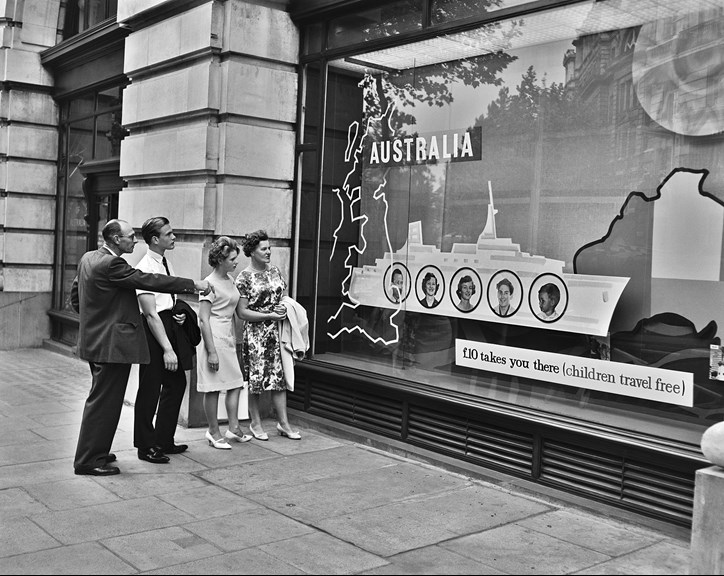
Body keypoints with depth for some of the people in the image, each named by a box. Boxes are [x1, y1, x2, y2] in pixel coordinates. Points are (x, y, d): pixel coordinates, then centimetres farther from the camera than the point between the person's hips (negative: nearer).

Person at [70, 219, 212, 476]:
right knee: (103, 401, -2)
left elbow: (75, 295, 18)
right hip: (111, 343, -11)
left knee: (102, 399, 20)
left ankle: (94, 451, 30)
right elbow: (150, 281, -22)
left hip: (95, 338, 11)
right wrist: (193, 285, -18)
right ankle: (88, 460, 6)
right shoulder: (110, 264, -21)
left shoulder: (88, 258, 9)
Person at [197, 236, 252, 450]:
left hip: (228, 338, 8)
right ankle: (214, 432, 11)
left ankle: (233, 428, 18)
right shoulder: (210, 283, -13)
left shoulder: (230, 279, 11)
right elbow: (204, 319, -16)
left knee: (235, 383, 9)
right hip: (214, 338, -8)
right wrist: (211, 351, -19)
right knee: (213, 388, 0)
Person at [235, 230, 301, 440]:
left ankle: (283, 423, 11)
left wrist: (284, 308, -1)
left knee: (279, 377, 5)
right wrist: (270, 315, -16)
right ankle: (255, 423, 17)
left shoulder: (275, 271, 9)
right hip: (255, 334, -5)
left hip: (277, 332, 5)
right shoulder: (244, 277, -8)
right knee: (255, 378, 3)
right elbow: (242, 312, -11)